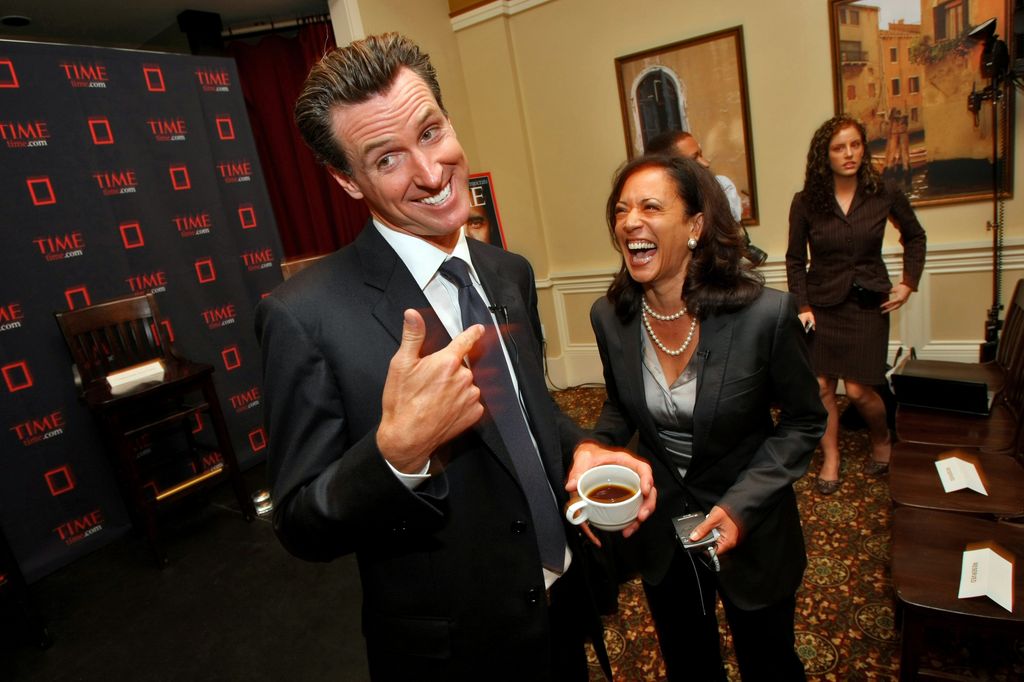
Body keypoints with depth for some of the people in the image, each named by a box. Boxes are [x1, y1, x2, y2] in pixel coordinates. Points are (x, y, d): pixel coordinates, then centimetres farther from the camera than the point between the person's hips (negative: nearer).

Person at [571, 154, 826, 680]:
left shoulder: (765, 313, -25)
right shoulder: (610, 316, -14)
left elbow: (804, 420, -11)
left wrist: (743, 504, -21)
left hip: (751, 528, -2)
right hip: (658, 525, 3)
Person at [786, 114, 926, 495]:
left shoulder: (884, 194, -4)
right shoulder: (806, 202, -6)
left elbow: (914, 237, 12)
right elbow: (795, 259, 1)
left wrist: (909, 283, 5)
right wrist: (802, 306, -5)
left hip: (868, 303, 0)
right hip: (822, 303, 1)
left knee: (858, 389, -1)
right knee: (820, 385, -1)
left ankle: (882, 440, 29)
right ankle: (830, 457, 17)